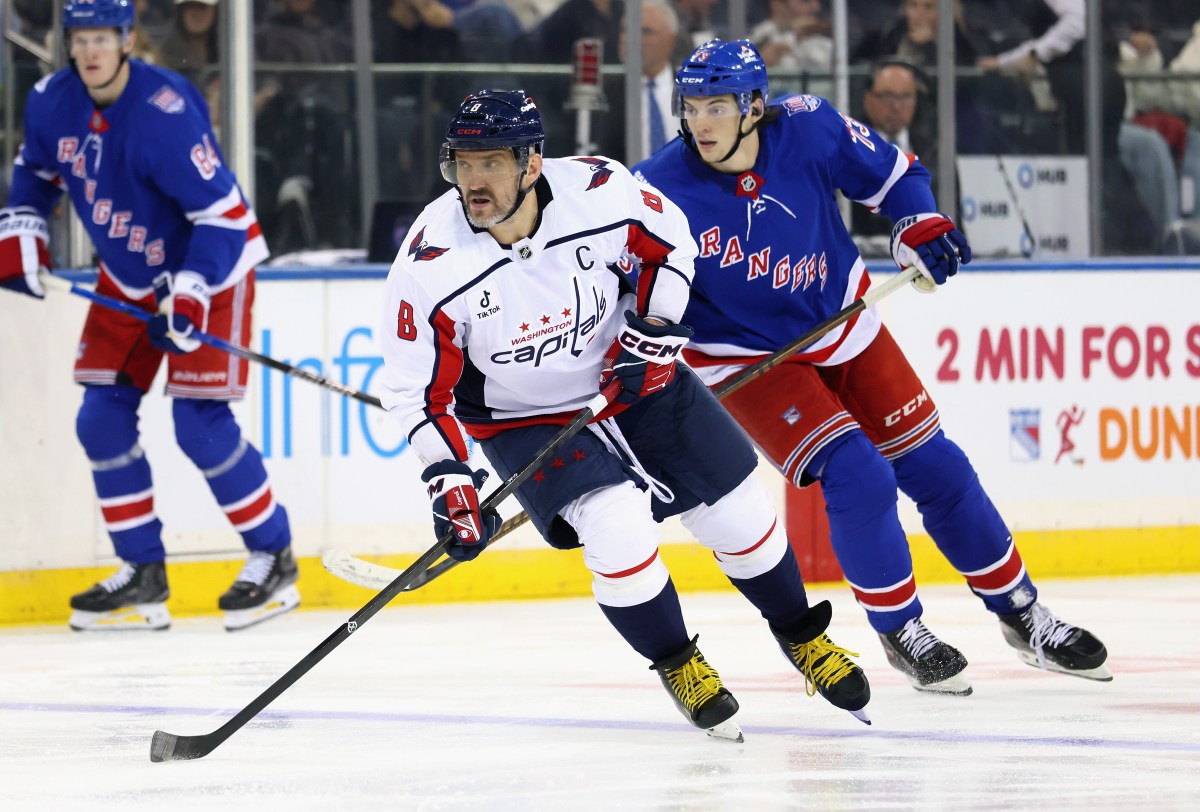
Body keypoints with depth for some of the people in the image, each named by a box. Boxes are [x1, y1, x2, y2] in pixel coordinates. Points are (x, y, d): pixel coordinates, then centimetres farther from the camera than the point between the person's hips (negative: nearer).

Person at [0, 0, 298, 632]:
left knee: (201, 427, -12)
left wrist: (190, 295, -34)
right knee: (102, 421, 1)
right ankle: (142, 576, 10)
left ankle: (273, 560, 4)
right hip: (128, 274, 7)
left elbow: (222, 211, -28)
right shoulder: (52, 103, -7)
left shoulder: (165, 113, -29)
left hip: (208, 269, -7)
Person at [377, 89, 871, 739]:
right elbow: (414, 387, -17)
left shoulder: (600, 192, -23)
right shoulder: (431, 265, -26)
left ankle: (801, 636, 33)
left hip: (631, 379, 2)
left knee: (738, 512, 4)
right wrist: (448, 478, -24)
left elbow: (669, 240, -1)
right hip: (527, 418, -2)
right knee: (616, 525, -24)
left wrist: (656, 330, -9)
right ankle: (675, 663, 3)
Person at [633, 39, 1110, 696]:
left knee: (936, 468, 6)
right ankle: (898, 630, 2)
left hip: (844, 329, 3)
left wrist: (919, 224, -13)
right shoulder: (661, 189, -24)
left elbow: (889, 173, 1)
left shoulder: (809, 130, -18)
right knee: (857, 478, -20)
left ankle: (1019, 610, 23)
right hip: (749, 359, -3)